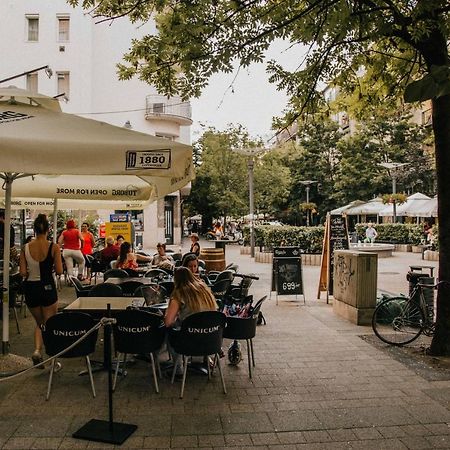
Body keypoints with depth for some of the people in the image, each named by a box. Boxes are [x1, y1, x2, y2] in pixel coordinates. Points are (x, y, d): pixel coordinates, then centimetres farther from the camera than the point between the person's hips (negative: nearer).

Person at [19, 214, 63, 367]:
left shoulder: (26, 248, -4)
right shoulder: (54, 247, -12)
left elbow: (23, 272, -5)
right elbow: (59, 271, -11)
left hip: (30, 288, 3)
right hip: (47, 288, -3)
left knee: (39, 323, 22)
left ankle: (37, 351, 2)